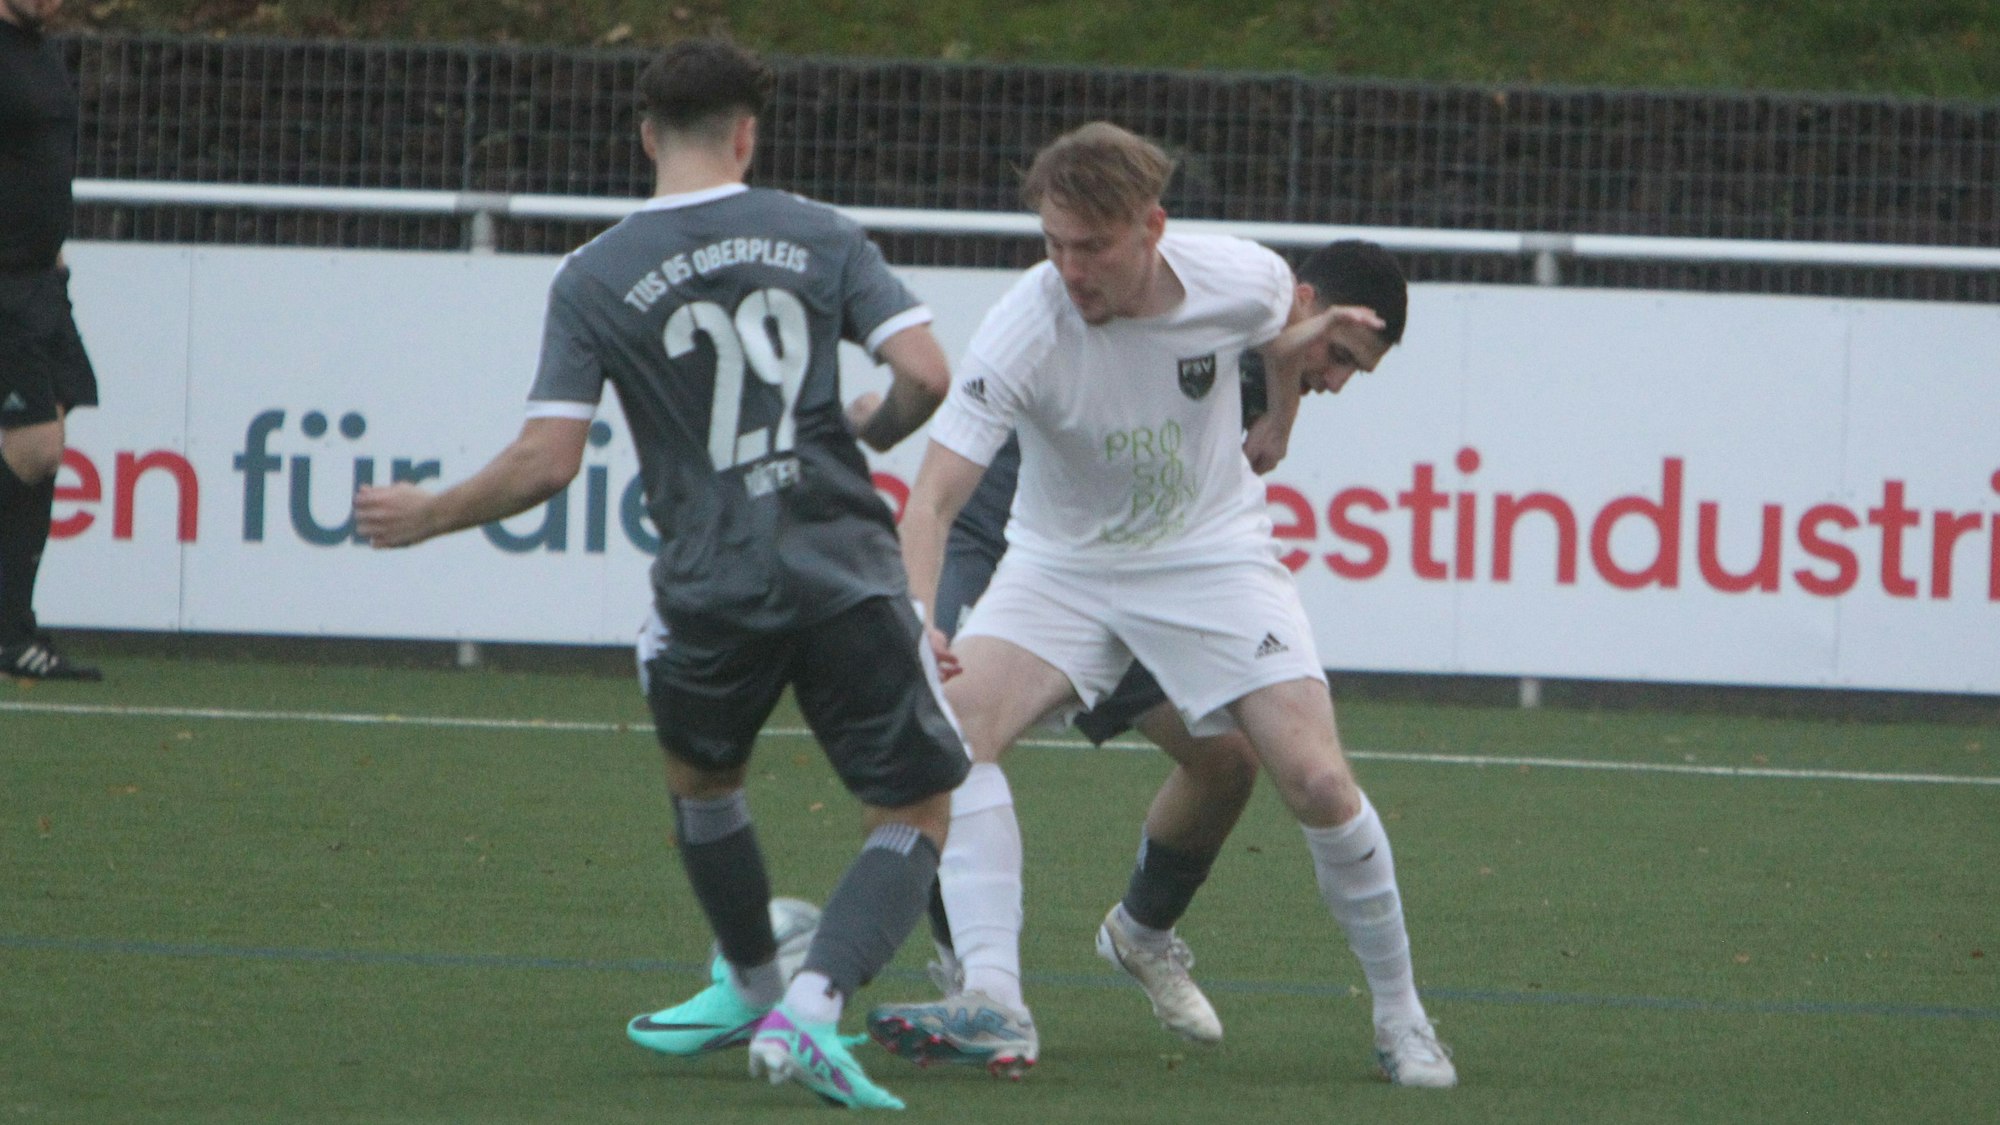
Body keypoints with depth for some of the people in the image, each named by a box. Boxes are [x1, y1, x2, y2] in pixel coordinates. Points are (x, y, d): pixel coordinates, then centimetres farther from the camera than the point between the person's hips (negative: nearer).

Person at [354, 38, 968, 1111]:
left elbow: (545, 461, -5)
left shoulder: (594, 277, 1)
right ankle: (809, 1009, -14)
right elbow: (926, 374, -4)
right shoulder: (819, 235, 4)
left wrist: (424, 516, 11)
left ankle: (753, 985, 47)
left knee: (698, 776, 31)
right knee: (917, 810, 8)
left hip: (709, 586, 1)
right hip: (846, 573, -1)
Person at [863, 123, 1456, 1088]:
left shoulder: (1242, 281, -18)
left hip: (1213, 555, 0)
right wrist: (916, 621, -46)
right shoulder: (1022, 332, -26)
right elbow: (933, 495, -31)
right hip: (1060, 564, 0)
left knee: (1317, 782, -12)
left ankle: (1400, 1016, 9)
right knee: (949, 728, -24)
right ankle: (993, 1002, -28)